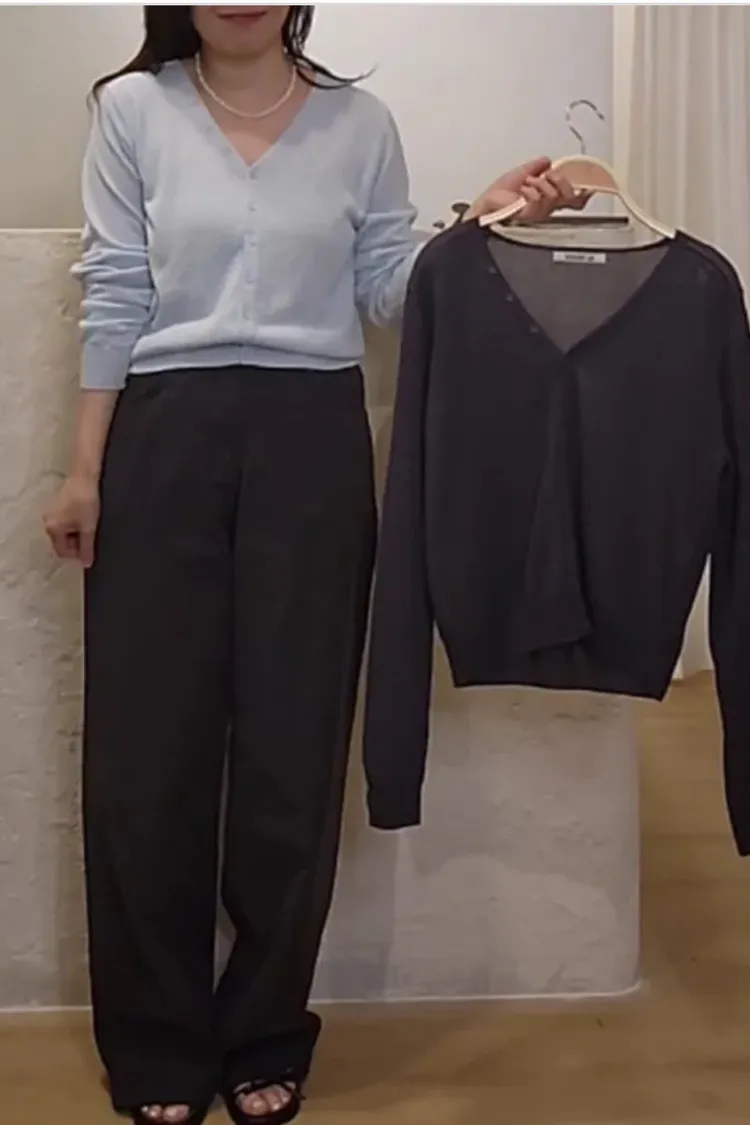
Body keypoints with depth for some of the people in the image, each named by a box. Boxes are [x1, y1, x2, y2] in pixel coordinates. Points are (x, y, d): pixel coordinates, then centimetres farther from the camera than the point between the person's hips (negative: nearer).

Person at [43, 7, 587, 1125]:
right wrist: (84, 470, 0)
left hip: (311, 443, 1)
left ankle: (266, 1035, 22)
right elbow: (114, 298, 3)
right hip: (165, 441, 0)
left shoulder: (359, 122, 8)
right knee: (148, 744, 2)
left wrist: (484, 218, -7)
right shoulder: (132, 109, 5)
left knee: (293, 742, 5)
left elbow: (390, 288, 8)